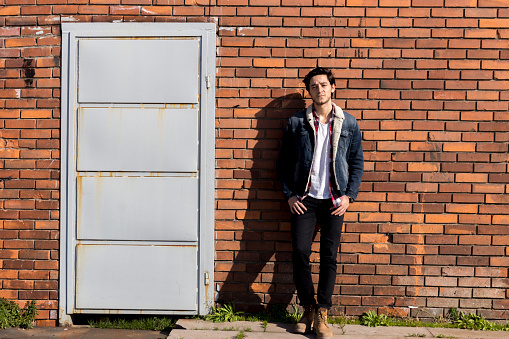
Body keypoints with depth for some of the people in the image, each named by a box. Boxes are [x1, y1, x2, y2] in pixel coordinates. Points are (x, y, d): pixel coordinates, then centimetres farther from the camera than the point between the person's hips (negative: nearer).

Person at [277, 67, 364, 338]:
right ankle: (308, 309, 13)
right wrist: (289, 194, -2)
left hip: (335, 199, 0)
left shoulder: (349, 123, 5)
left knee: (329, 257, 1)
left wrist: (349, 195, -2)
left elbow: (357, 162, 8)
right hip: (304, 198, 0)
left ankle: (321, 315, 11)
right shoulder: (296, 123, 3)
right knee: (300, 252, -6)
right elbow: (283, 162, 7)